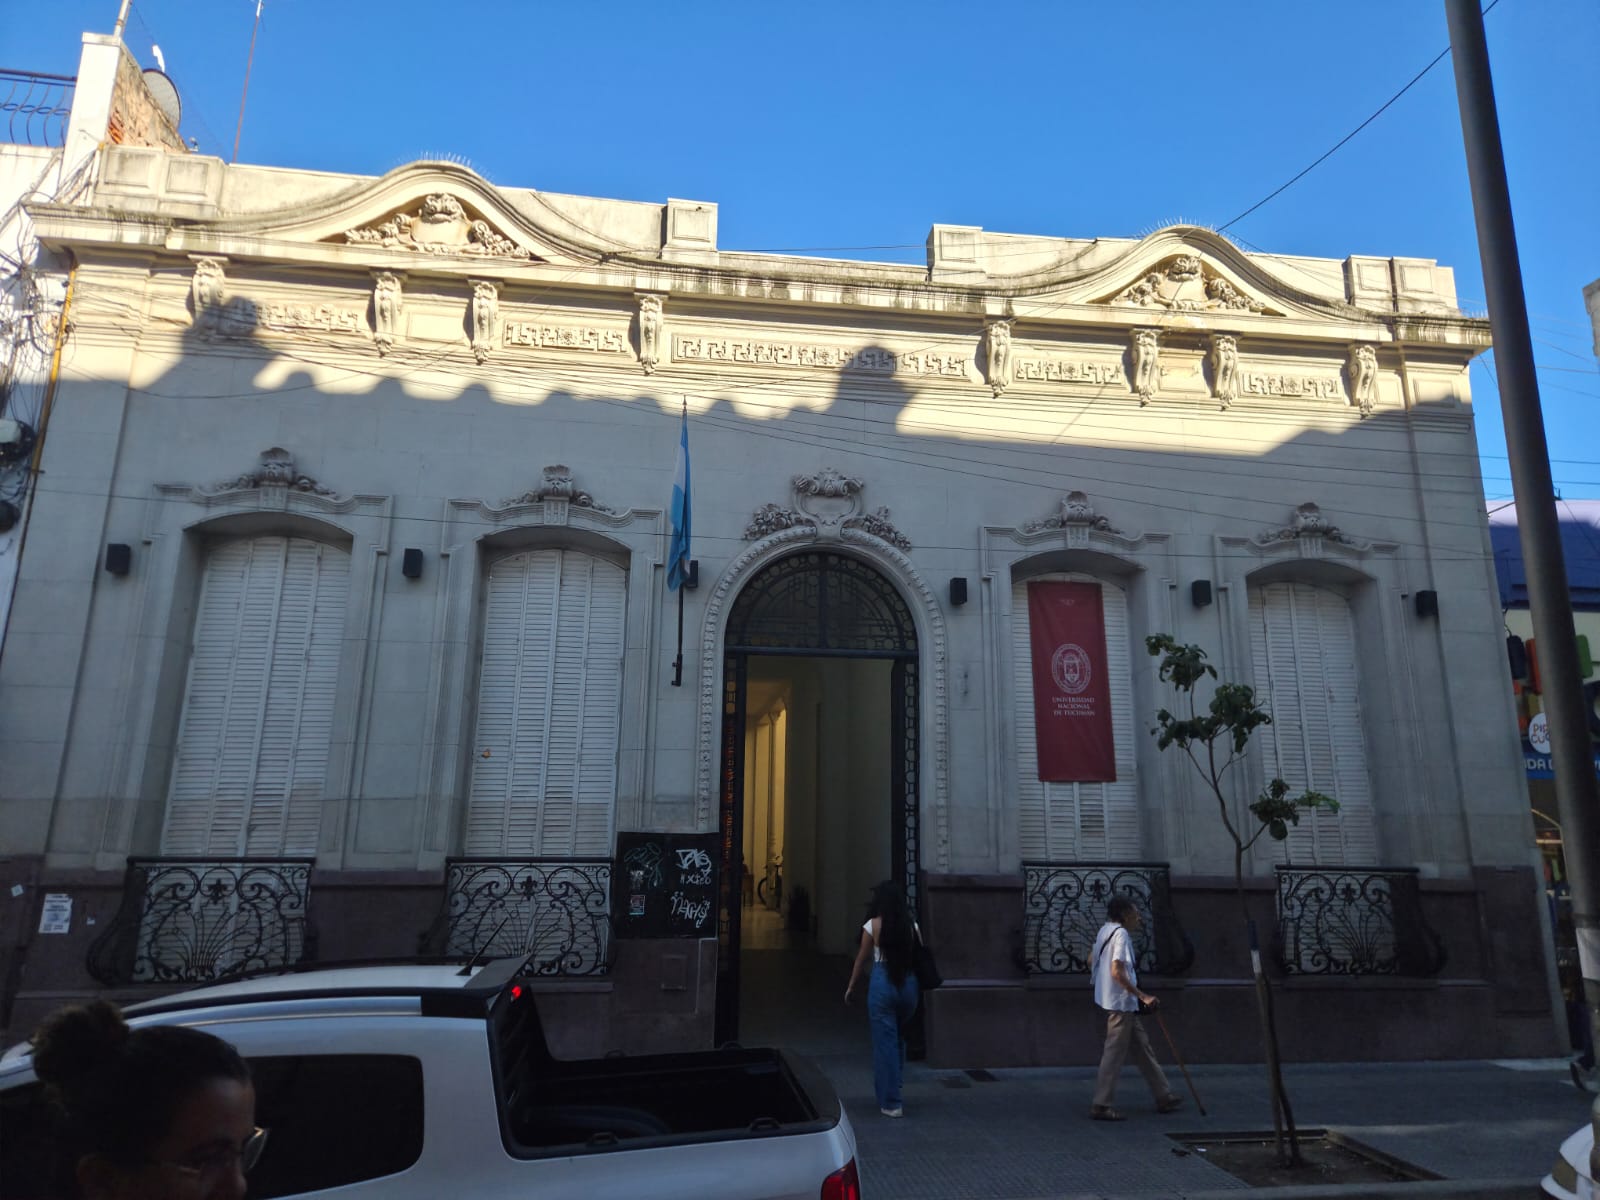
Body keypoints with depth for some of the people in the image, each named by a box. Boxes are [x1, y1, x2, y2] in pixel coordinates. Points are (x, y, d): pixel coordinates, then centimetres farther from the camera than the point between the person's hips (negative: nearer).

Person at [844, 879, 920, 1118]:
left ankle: (891, 1102, 8)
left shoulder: (873, 925, -6)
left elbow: (862, 959, 2)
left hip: (883, 983, -4)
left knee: (885, 1041, 5)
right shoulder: (912, 924, 2)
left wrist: (851, 986, 15)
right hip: (909, 982, 4)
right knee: (899, 1037, 23)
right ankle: (892, 1087, 33)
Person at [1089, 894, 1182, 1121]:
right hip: (1121, 1002, -10)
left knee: (1142, 1048, 17)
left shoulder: (1106, 930, 12)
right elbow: (1117, 972, -25)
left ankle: (1164, 1097, 26)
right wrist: (1143, 996, -23)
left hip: (1121, 1003, 10)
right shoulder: (1121, 934, -17)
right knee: (1115, 1054, -5)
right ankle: (1102, 1105, 0)